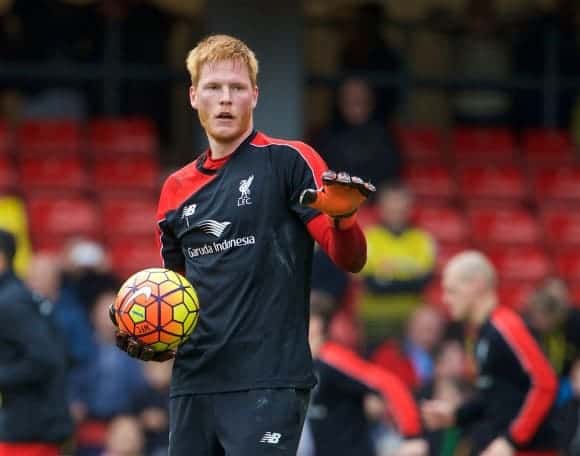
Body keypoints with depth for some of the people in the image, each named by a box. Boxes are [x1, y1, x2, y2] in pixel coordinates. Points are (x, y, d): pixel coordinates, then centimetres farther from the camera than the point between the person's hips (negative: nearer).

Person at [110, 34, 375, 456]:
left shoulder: (288, 160, -1)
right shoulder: (177, 188, 16)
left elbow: (350, 259, -7)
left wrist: (342, 217, -29)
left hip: (268, 385, -6)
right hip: (193, 385, 6)